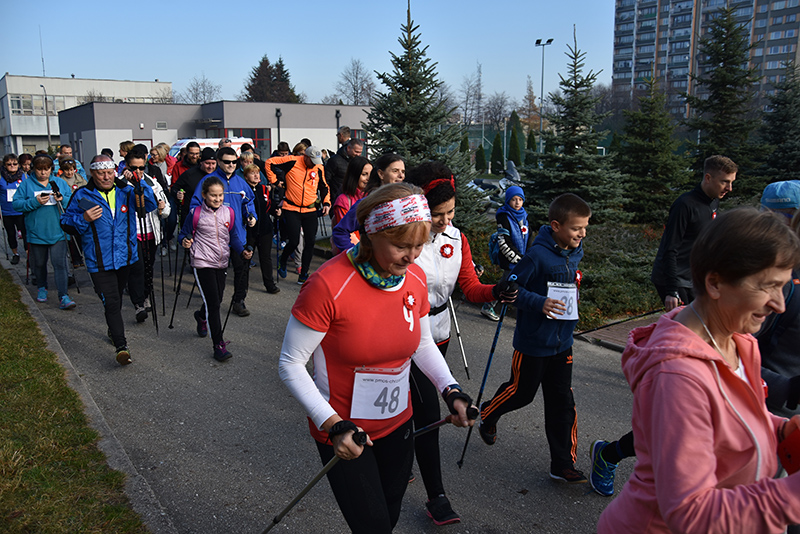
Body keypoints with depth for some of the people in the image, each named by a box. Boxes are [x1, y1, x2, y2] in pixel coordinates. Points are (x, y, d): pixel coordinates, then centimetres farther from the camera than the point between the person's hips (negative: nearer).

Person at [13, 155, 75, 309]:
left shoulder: (60, 182, 7)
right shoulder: (26, 184, 3)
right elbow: (15, 204, -3)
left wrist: (62, 199, -14)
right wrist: (35, 201, -18)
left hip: (57, 232, -1)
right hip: (36, 232, 1)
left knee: (59, 263, -9)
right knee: (39, 263, 17)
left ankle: (63, 297, -11)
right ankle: (42, 288, 39)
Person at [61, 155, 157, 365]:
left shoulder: (126, 191, 3)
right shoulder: (82, 196, -4)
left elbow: (151, 205, -2)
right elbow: (66, 224, 0)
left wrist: (139, 186, -15)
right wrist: (84, 219, -20)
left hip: (125, 258, 4)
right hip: (100, 262, -4)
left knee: (117, 298, 23)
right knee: (111, 302, -10)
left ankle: (113, 330, 44)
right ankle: (120, 345, -9)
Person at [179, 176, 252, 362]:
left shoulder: (229, 212, 3)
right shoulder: (196, 213, -7)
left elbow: (234, 237, 9)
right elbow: (184, 234, 1)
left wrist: (243, 252, -7)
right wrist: (185, 241, -21)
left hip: (221, 263, 5)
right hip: (202, 264, -5)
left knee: (217, 299, 17)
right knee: (213, 303, -9)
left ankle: (201, 316, 54)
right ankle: (219, 345, -2)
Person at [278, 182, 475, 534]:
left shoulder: (415, 278, -6)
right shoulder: (329, 284, -27)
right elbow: (290, 364, -19)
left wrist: (451, 391, -6)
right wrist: (334, 425, -26)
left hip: (397, 425, 6)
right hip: (343, 434, -6)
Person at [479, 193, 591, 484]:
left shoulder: (575, 253, 3)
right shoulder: (538, 255, -21)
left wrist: (573, 300, 8)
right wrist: (539, 303, -29)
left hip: (562, 342, 6)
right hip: (533, 340, -6)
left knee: (562, 402, 9)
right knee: (522, 392, 12)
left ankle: (563, 463, 20)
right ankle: (486, 414, 43)